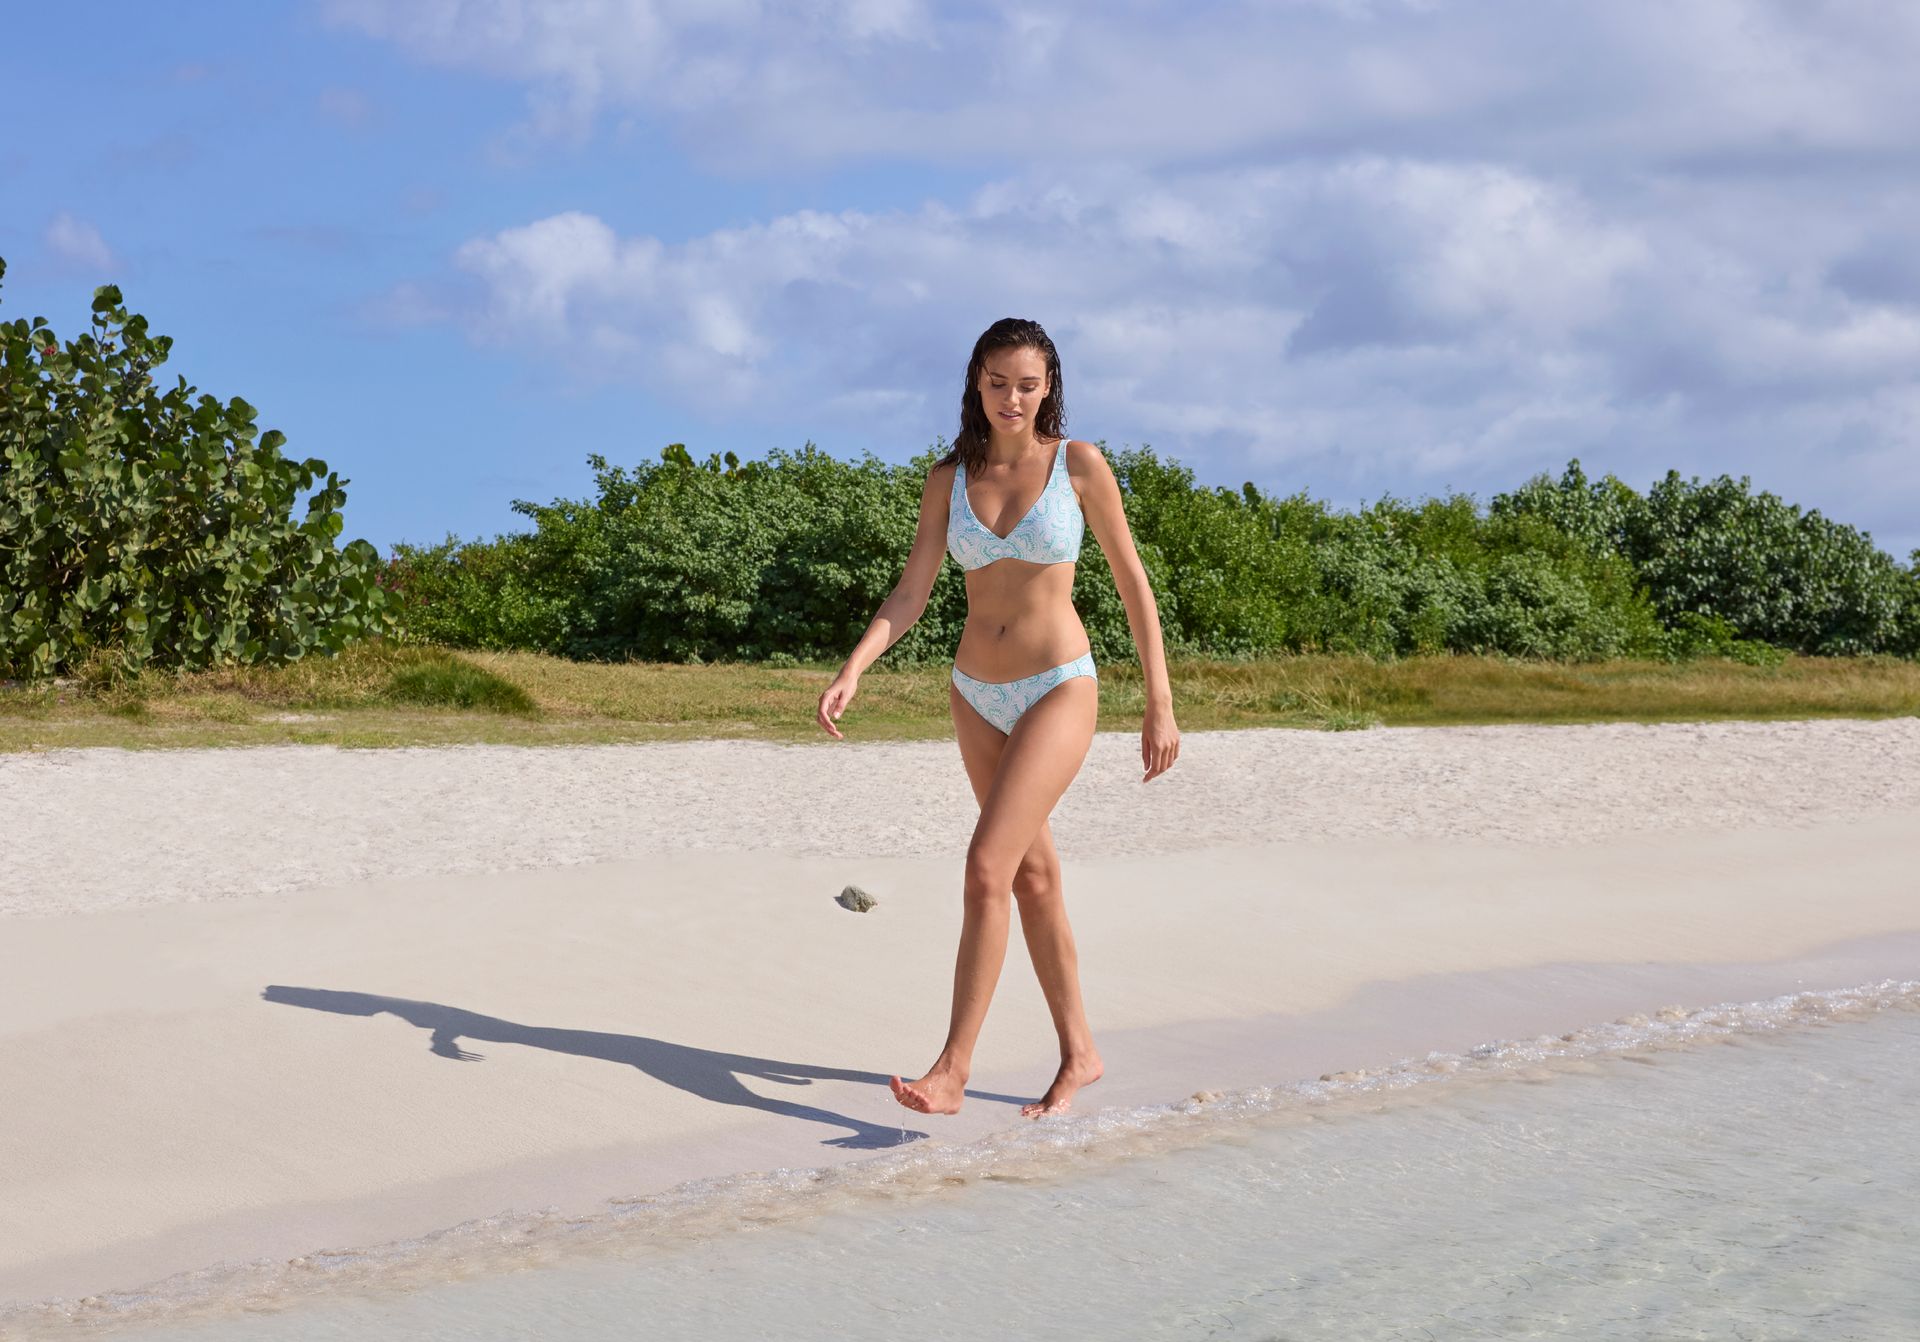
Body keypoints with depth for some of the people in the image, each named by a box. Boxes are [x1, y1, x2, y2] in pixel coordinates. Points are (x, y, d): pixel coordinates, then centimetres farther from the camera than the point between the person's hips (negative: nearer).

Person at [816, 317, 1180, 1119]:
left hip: (1059, 692, -5)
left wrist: (1160, 706, -4)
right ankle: (1079, 1054, 25)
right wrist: (852, 672, -18)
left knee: (987, 868, -19)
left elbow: (1133, 583, -2)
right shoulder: (948, 480, 3)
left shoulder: (1080, 465, -7)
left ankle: (953, 1069, -17)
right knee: (1034, 878, 13)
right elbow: (910, 595, -1)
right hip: (978, 698, 5)